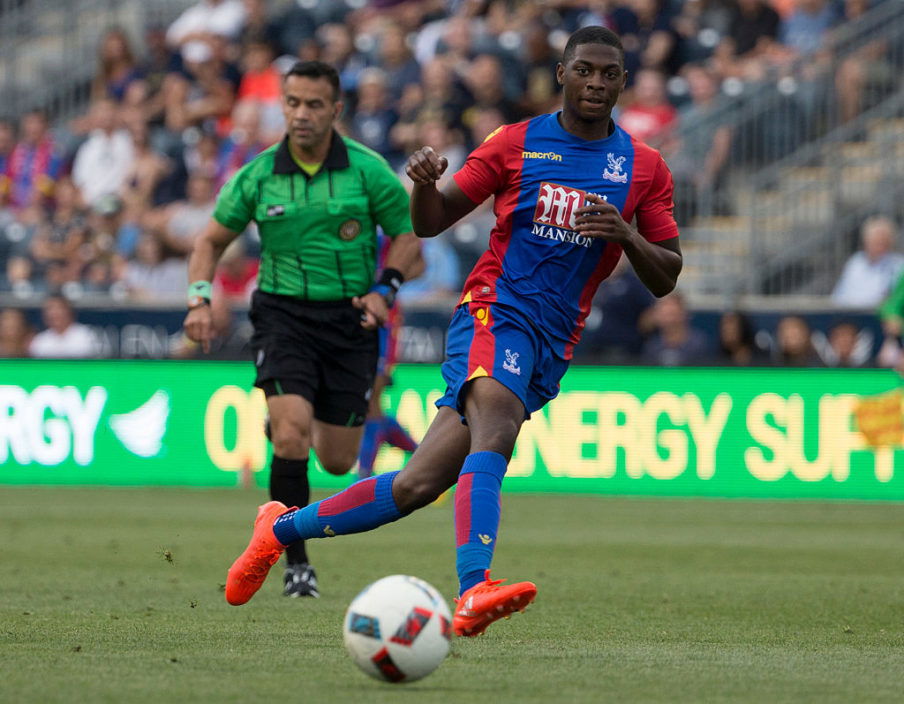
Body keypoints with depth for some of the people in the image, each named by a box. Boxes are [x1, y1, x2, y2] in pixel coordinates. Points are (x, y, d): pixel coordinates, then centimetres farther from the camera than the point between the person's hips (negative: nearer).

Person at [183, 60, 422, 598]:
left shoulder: (369, 171, -5)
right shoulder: (258, 176, -2)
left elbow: (407, 236, 5)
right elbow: (213, 239, 11)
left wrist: (385, 288, -12)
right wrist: (200, 298, -5)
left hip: (349, 317, 1)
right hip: (282, 312, -1)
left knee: (337, 460, 6)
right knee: (292, 435, -22)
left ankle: (293, 419, 44)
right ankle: (297, 564, -11)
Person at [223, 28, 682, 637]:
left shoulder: (645, 169, 9)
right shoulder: (517, 143, 5)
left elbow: (665, 279, 8)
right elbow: (431, 222, 11)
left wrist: (625, 234, -11)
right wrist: (425, 183, -11)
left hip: (553, 345, 3)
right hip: (495, 310, -3)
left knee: (419, 484, -2)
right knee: (495, 429, -35)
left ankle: (282, 528, 16)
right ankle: (473, 592, -49)